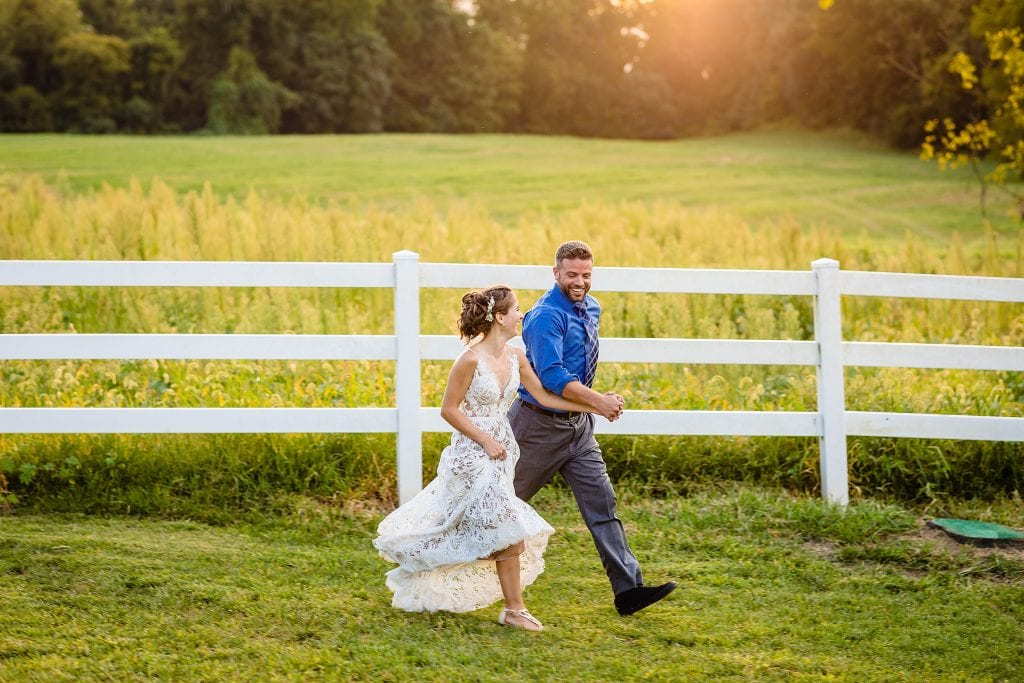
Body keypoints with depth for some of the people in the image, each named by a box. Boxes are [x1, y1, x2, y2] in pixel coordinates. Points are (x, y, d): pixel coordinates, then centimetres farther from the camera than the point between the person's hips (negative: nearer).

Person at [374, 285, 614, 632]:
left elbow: (543, 396, 8)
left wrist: (593, 406, 4)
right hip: (473, 453, -8)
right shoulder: (471, 359, -19)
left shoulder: (514, 356, 2)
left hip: (500, 450, 8)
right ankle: (514, 609, 5)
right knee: (508, 530, -8)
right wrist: (486, 441, -15)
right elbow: (449, 409, -13)